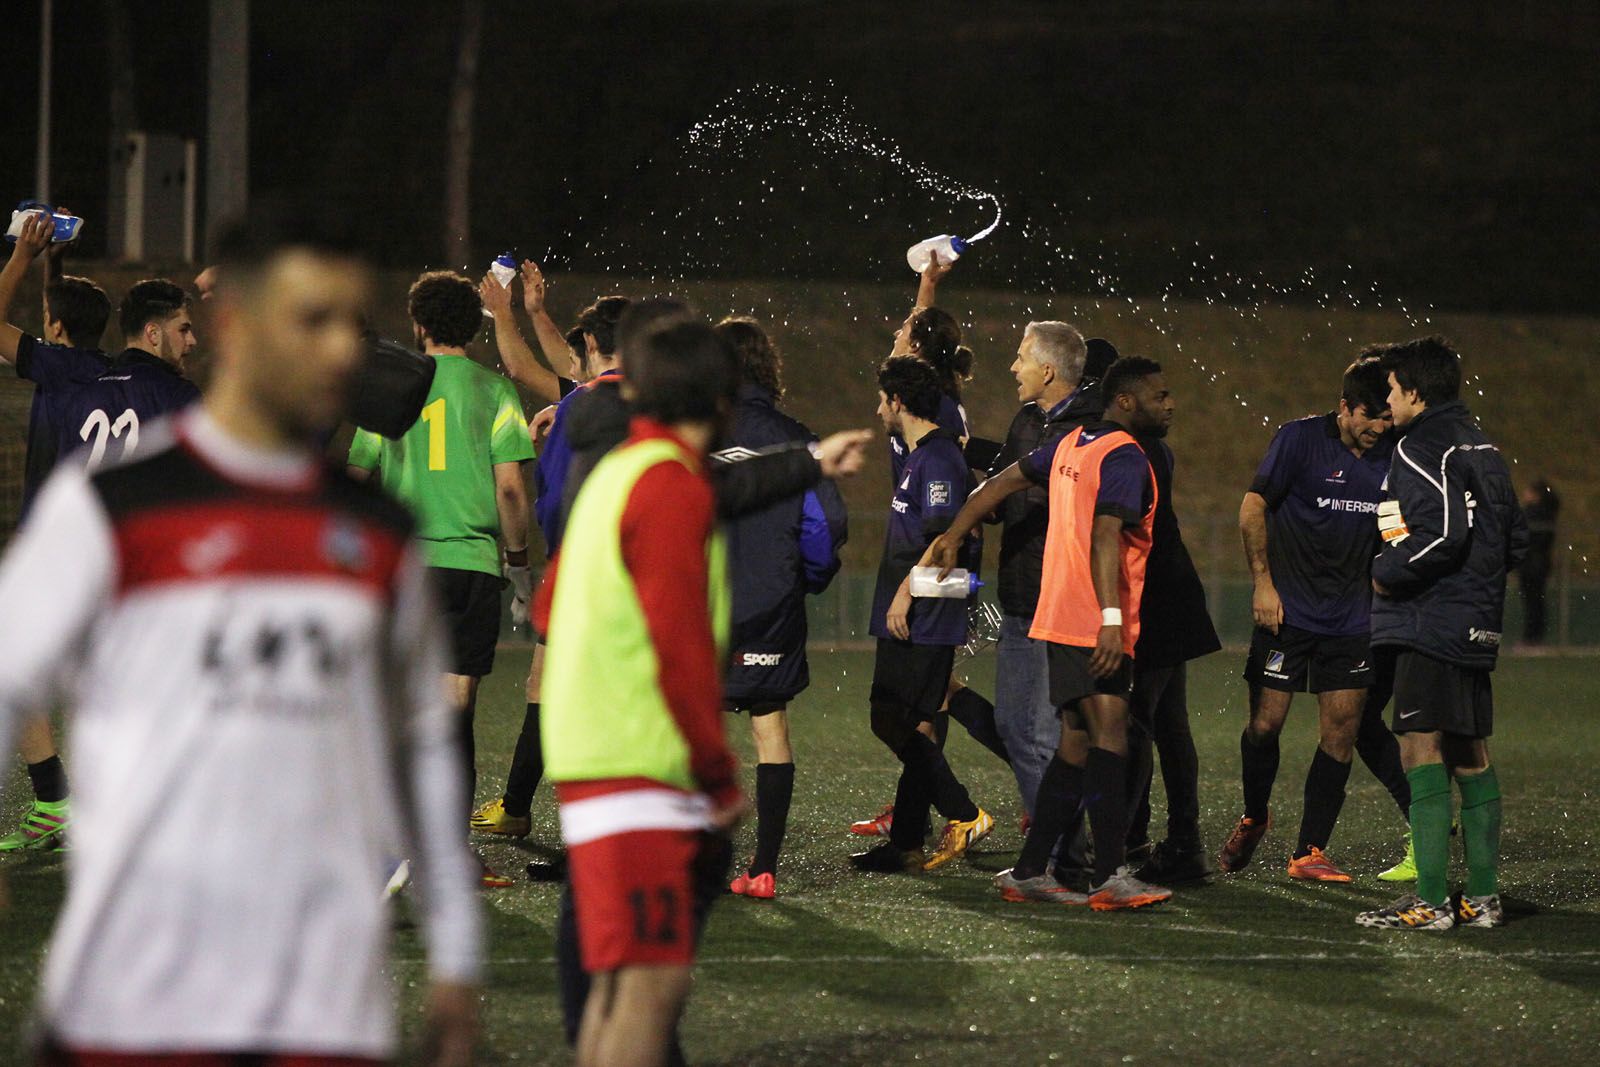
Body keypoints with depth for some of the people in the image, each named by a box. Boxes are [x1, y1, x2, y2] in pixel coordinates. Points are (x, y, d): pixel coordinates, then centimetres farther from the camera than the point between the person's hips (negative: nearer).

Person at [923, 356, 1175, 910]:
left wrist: (953, 537, 31)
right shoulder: (1125, 459, -12)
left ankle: (1028, 873, 15)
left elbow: (1005, 480, 23)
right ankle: (1111, 877, -26)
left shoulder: (1072, 444, 16)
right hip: (1093, 625, -10)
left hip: (1061, 621, 10)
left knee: (1076, 745, 13)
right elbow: (1104, 537, -24)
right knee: (1109, 736, -17)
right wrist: (1111, 618, -32)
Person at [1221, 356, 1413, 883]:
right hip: (1287, 612, -3)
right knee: (1265, 723, -2)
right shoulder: (1300, 438, -8)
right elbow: (1253, 506, -6)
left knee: (1341, 731, -3)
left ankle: (1309, 851, 4)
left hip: (1351, 620, 3)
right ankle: (1253, 818, 26)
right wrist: (1263, 581, -10)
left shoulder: (1391, 455, 5)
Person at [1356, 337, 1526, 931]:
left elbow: (1441, 531, -23)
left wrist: (1387, 573, -10)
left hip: (1430, 622, -9)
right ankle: (1482, 897, 14)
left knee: (1421, 750, -9)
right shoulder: (1482, 448, 16)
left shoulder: (1422, 448, -12)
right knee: (1470, 756, 12)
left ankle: (1430, 902, -13)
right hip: (1477, 625, 9)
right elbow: (1516, 538, 17)